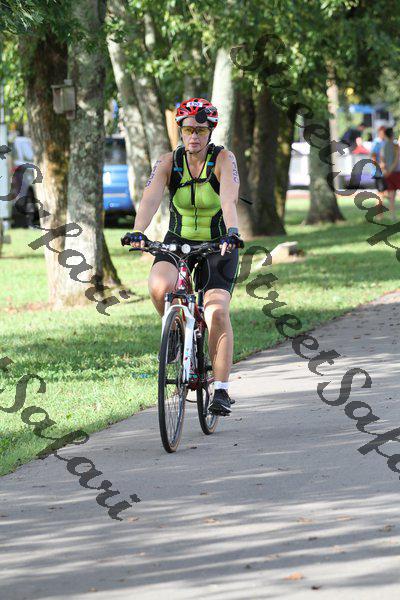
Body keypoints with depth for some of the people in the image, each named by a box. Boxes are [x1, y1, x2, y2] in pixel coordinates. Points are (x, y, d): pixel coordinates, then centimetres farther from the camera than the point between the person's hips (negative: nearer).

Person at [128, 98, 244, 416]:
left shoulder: (223, 159, -14)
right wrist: (137, 232, -42)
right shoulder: (168, 162, -8)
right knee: (160, 287, -30)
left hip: (218, 247, -2)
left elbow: (229, 199, -31)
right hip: (178, 242, 2)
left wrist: (232, 232, -49)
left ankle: (222, 391, -12)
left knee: (218, 312, -19)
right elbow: (151, 198, -24)